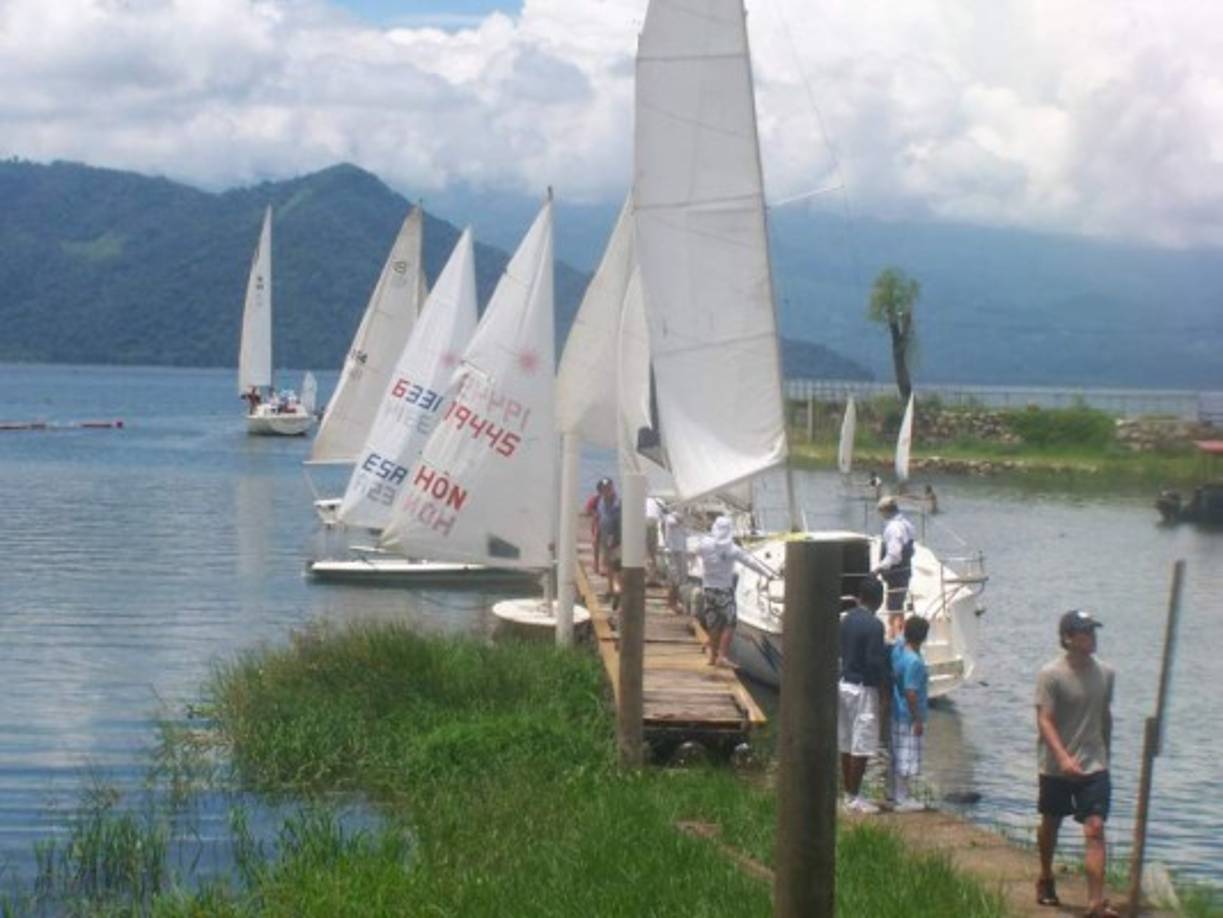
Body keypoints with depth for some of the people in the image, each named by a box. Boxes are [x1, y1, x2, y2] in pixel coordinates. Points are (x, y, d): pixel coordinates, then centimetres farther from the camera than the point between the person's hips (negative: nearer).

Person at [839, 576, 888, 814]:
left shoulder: (846, 620, 6)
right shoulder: (874, 625, -17)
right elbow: (875, 662, -20)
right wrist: (882, 692, -10)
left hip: (844, 684, 8)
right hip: (863, 689, -8)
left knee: (846, 744, 12)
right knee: (862, 746, -2)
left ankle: (849, 793, 20)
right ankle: (855, 798, 0)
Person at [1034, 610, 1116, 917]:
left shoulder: (1105, 673, 2)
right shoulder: (1051, 675, -13)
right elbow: (1045, 721, -18)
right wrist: (1063, 758, -30)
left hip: (1094, 767, 2)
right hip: (1056, 767, -2)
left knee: (1095, 829, -10)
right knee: (1050, 824, 17)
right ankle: (1046, 879, 42)